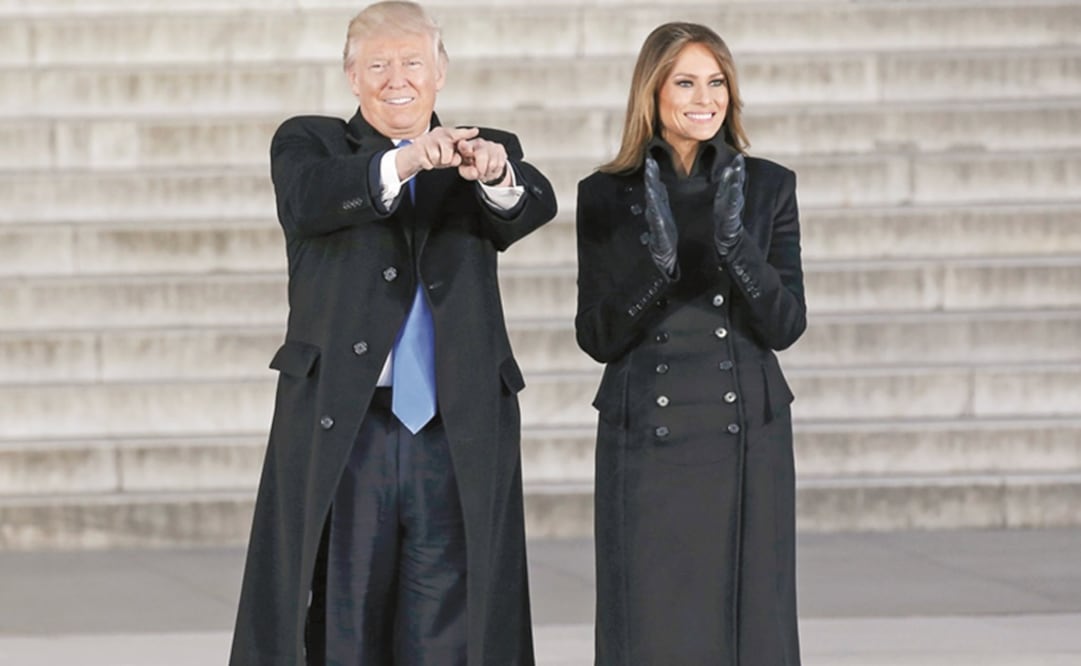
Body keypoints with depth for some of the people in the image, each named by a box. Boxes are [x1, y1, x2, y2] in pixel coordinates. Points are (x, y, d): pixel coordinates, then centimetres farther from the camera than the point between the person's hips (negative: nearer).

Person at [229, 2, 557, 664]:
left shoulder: (487, 154, 12)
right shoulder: (309, 142, 8)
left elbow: (535, 206, -10)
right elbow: (309, 200, -15)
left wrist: (497, 176, -34)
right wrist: (398, 166, -34)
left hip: (459, 435, 1)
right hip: (340, 431, -1)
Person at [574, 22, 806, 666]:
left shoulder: (768, 186, 4)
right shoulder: (607, 195, 2)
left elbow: (785, 323, -3)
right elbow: (598, 336, -2)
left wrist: (734, 242, -20)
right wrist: (656, 260, -19)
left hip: (746, 439, 1)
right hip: (647, 439, -1)